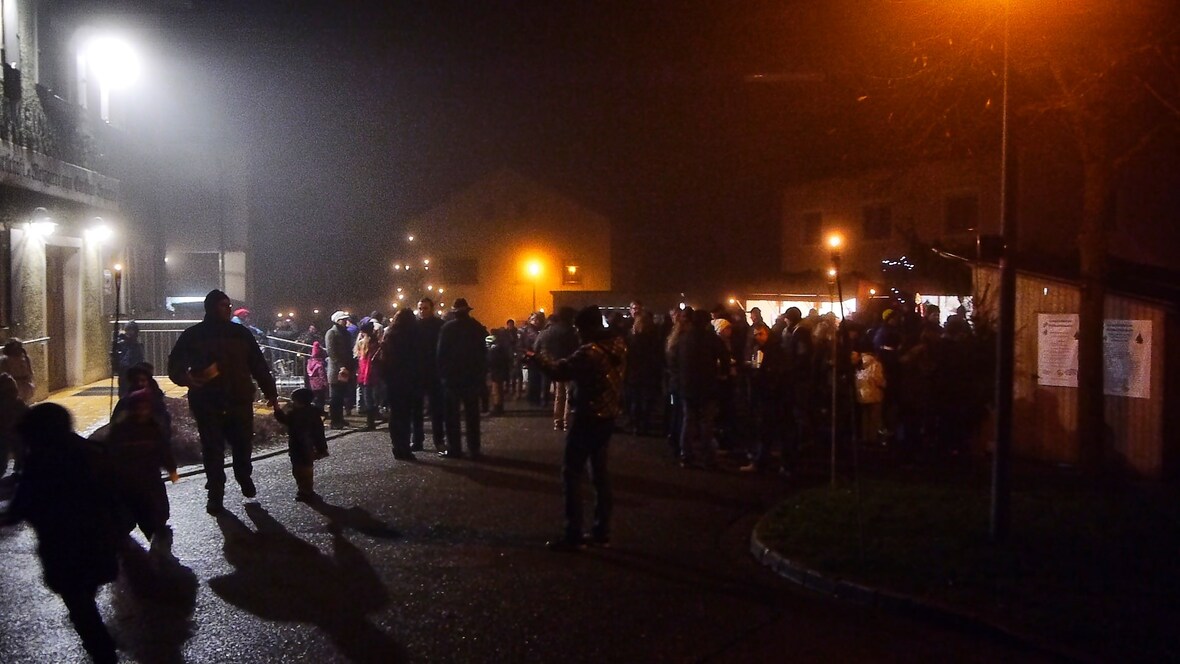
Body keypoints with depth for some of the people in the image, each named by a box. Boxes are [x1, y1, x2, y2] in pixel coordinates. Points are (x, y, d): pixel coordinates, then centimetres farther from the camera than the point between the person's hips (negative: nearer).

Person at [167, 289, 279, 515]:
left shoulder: (240, 333, 6)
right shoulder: (193, 335, 2)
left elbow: (258, 365, 7)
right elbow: (175, 365, 3)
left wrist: (270, 393, 4)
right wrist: (187, 378, -19)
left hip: (239, 401, 1)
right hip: (207, 402, -1)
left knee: (242, 444, 6)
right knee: (212, 449, 1)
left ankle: (244, 478, 32)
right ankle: (215, 494, 13)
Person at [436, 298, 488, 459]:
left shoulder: (448, 327, -8)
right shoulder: (478, 327, 1)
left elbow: (441, 352, -10)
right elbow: (483, 352, 4)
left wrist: (442, 373, -3)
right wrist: (482, 373, 8)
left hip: (452, 375, -3)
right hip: (473, 375, 3)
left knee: (452, 414, 3)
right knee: (472, 414, 7)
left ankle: (454, 449, 1)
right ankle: (474, 449, 7)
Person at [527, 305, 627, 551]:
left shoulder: (590, 351, -23)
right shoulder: (617, 345, 3)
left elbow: (560, 371, -15)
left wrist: (538, 359, 2)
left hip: (588, 418, -8)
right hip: (608, 416, 9)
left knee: (572, 474, 1)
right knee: (599, 473, 16)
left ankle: (573, 536, 3)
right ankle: (602, 531, 22)